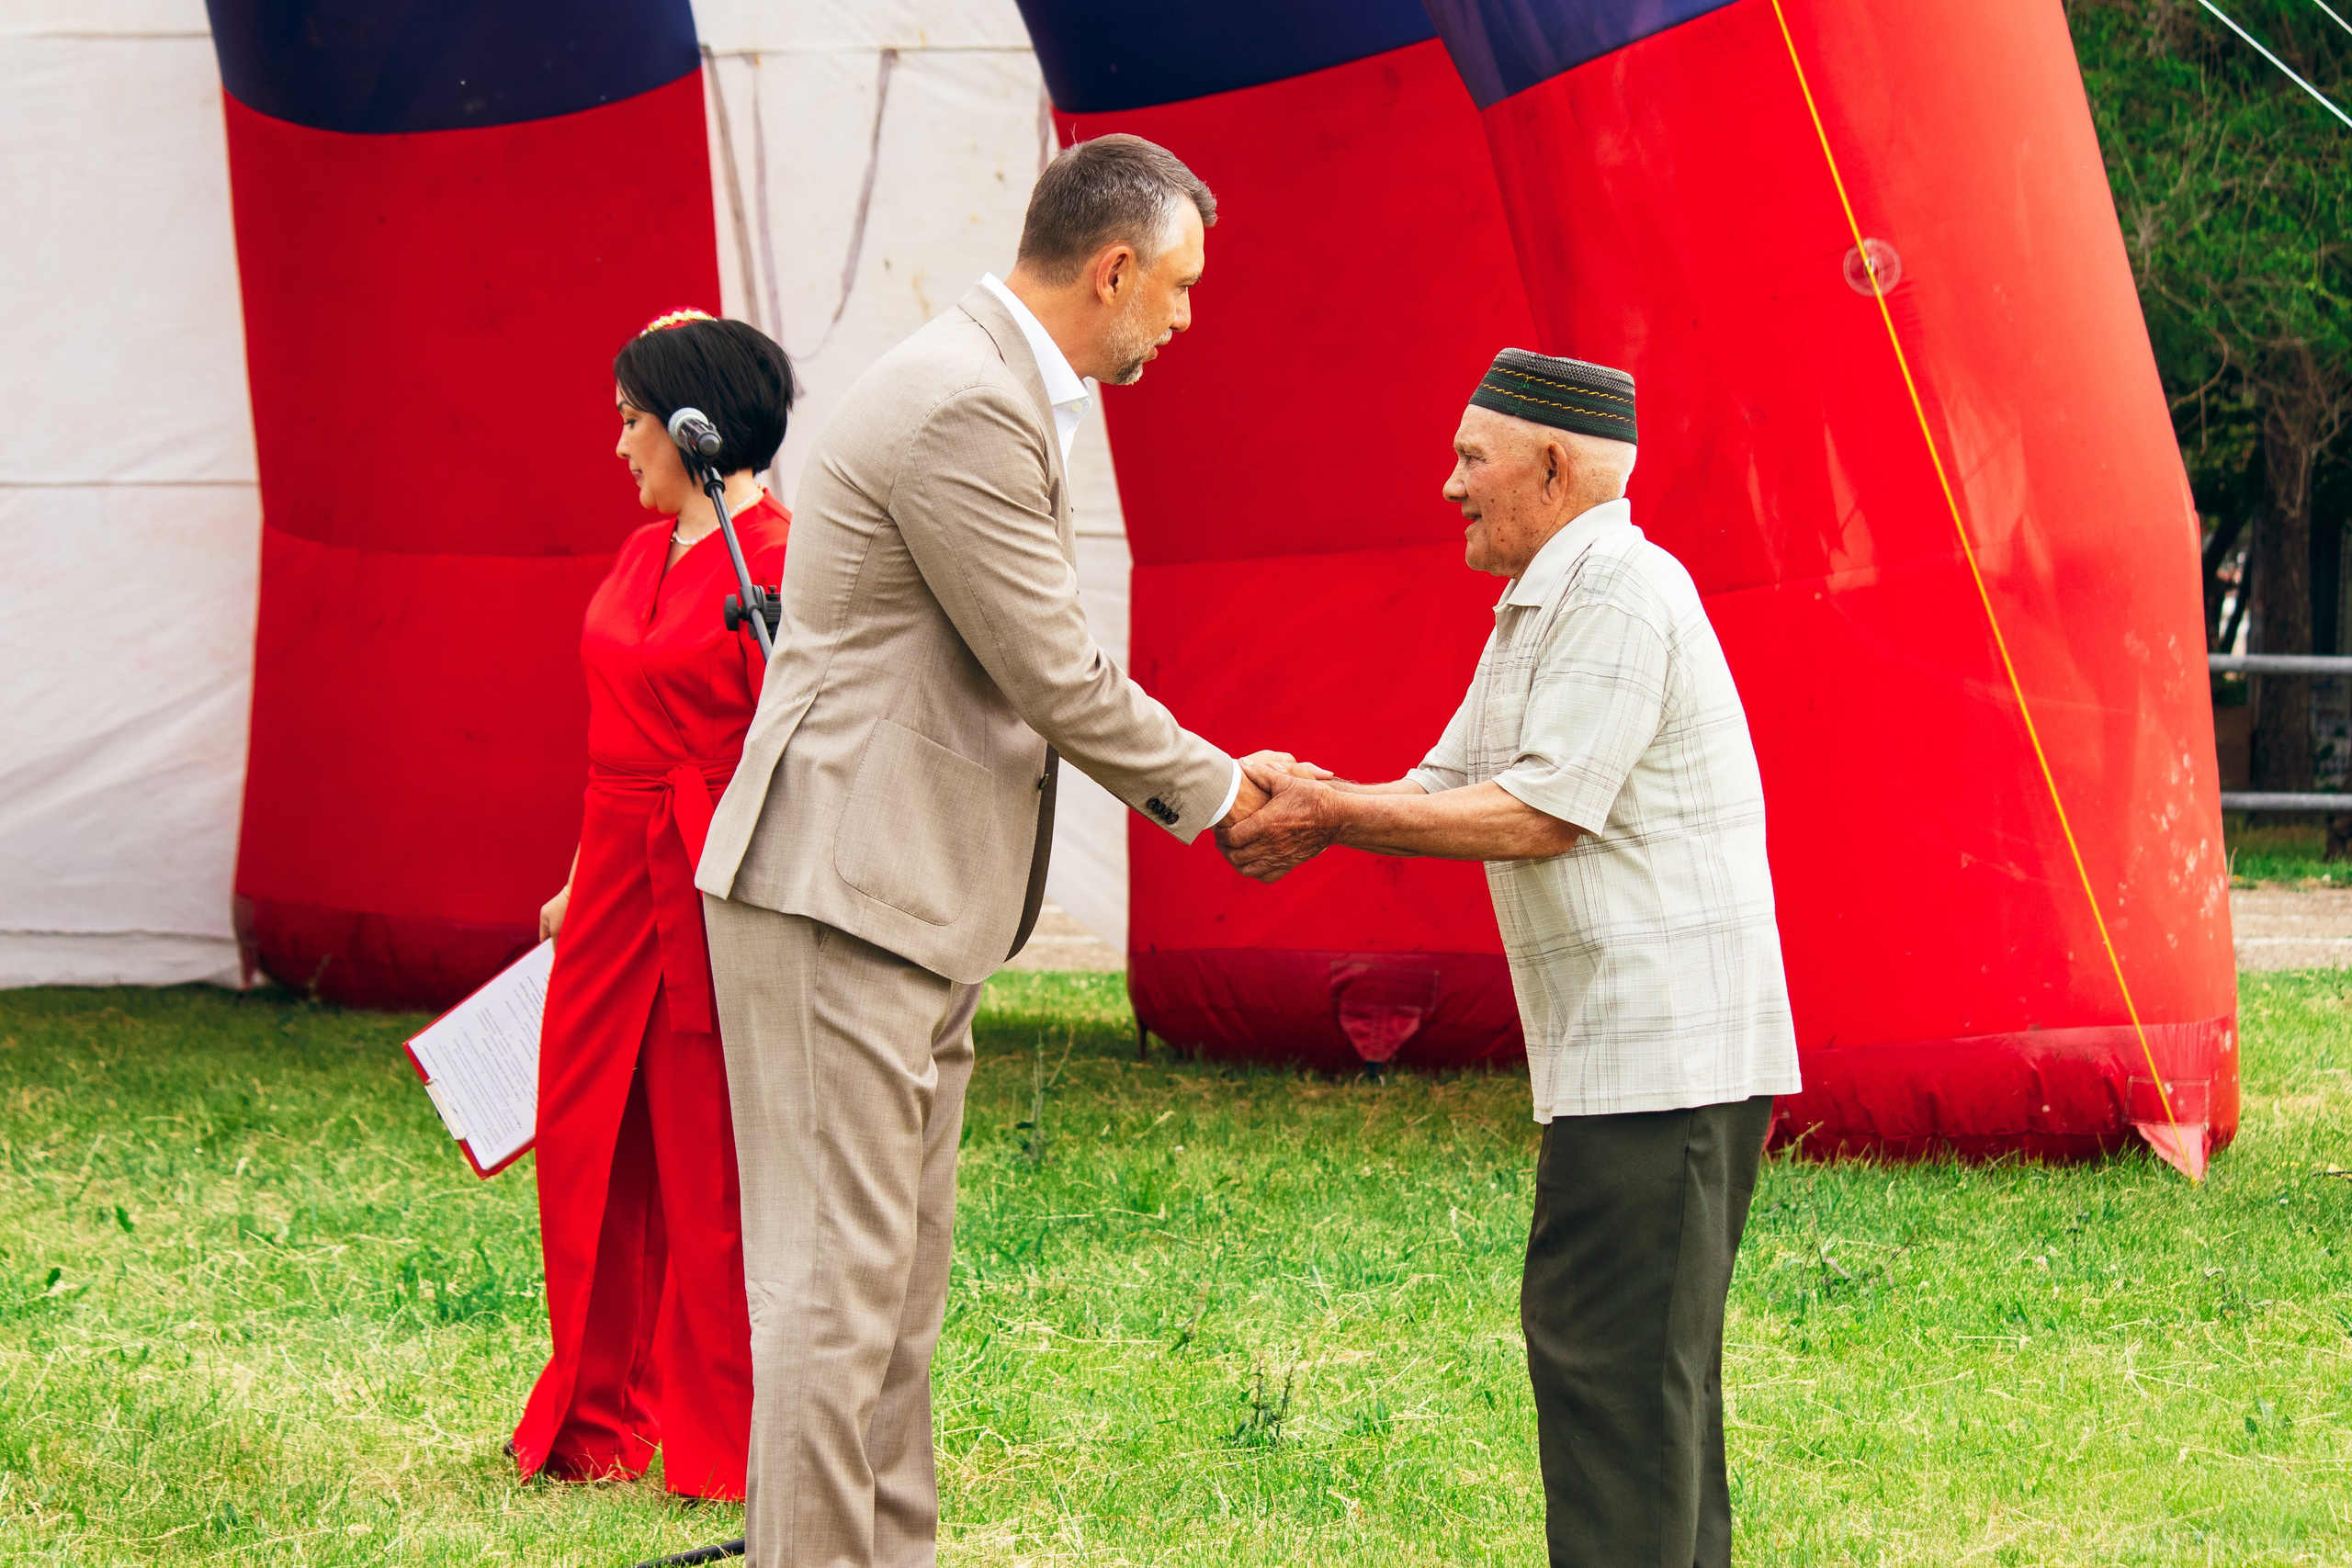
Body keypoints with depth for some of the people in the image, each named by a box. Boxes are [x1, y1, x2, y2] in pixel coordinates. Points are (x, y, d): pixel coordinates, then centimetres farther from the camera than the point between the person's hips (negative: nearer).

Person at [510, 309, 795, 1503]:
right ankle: (599, 1422, 22)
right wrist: (579, 884, 22)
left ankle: (726, 1445, 10)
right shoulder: (643, 553, 13)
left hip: (711, 887, -8)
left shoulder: (776, 563, -13)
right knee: (585, 1148, 10)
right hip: (618, 873, 8)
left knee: (712, 1171, -1)